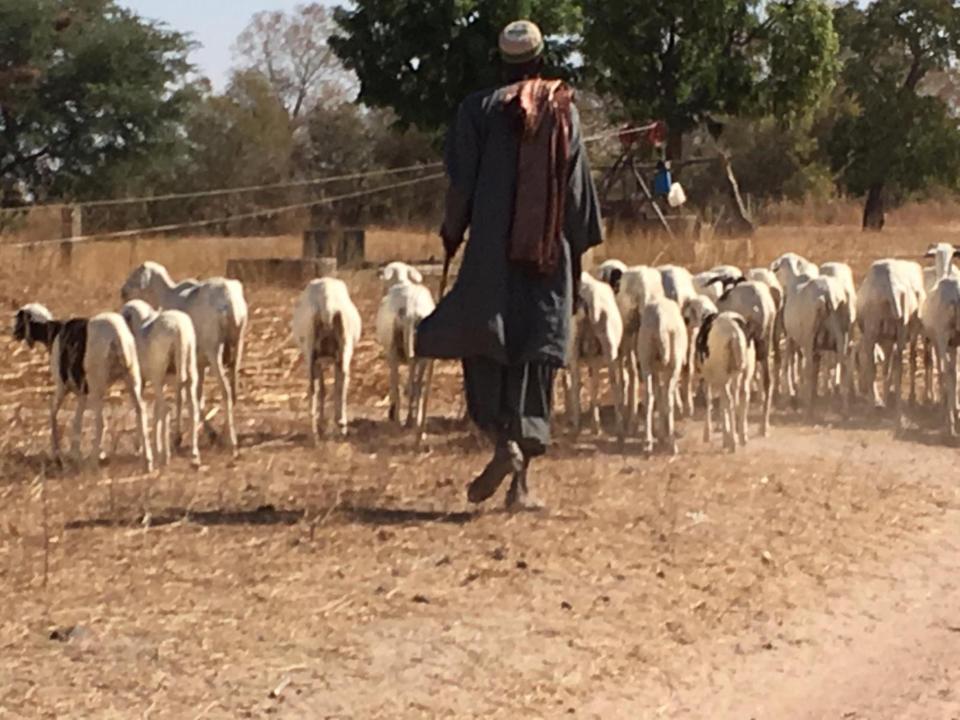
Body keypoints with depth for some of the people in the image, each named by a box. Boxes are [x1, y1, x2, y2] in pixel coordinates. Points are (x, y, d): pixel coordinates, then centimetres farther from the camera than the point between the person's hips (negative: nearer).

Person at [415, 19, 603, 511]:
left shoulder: (479, 109, -1)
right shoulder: (565, 111, 5)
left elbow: (462, 182, -3)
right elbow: (578, 187, 6)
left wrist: (452, 233, 10)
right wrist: (578, 248, 14)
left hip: (492, 253, -2)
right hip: (549, 255, 2)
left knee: (483, 350, 6)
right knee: (535, 359, 4)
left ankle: (504, 442, -18)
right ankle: (522, 481, 2)